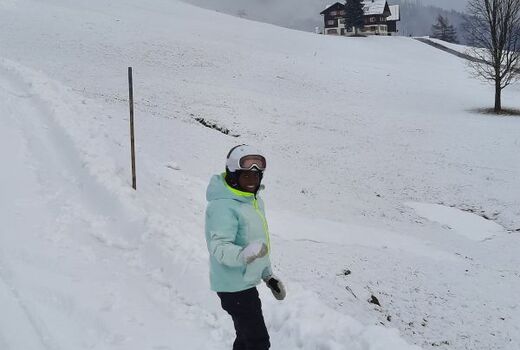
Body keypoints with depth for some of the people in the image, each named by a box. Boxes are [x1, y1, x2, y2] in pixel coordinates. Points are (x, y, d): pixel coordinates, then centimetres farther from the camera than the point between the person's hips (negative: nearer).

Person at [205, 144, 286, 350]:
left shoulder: (255, 201, 11)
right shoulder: (223, 206, -20)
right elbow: (219, 247, -29)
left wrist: (268, 275, 22)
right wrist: (243, 254, -48)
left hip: (247, 283, 10)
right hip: (234, 286, -9)